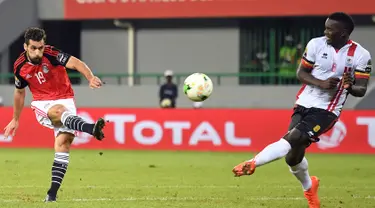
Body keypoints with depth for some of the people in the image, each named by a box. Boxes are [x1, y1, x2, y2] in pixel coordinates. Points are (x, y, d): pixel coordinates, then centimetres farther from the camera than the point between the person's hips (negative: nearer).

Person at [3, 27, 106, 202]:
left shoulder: (51, 55, -15)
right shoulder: (20, 67, -3)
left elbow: (75, 63, -29)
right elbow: (19, 92, 15)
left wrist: (90, 78, -49)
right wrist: (15, 119, 23)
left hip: (65, 100, 0)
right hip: (42, 104, 0)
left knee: (63, 141, -17)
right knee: (60, 112, -35)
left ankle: (53, 192, -17)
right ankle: (92, 128, -65)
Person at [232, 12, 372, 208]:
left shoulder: (360, 55, -8)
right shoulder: (316, 44, -2)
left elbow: (361, 90, -5)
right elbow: (301, 72, 4)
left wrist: (350, 86, -29)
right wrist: (321, 83, -15)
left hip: (326, 110, -4)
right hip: (304, 104, 4)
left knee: (293, 138, -27)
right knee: (293, 156, 8)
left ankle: (253, 163, -29)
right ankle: (309, 188, 37)